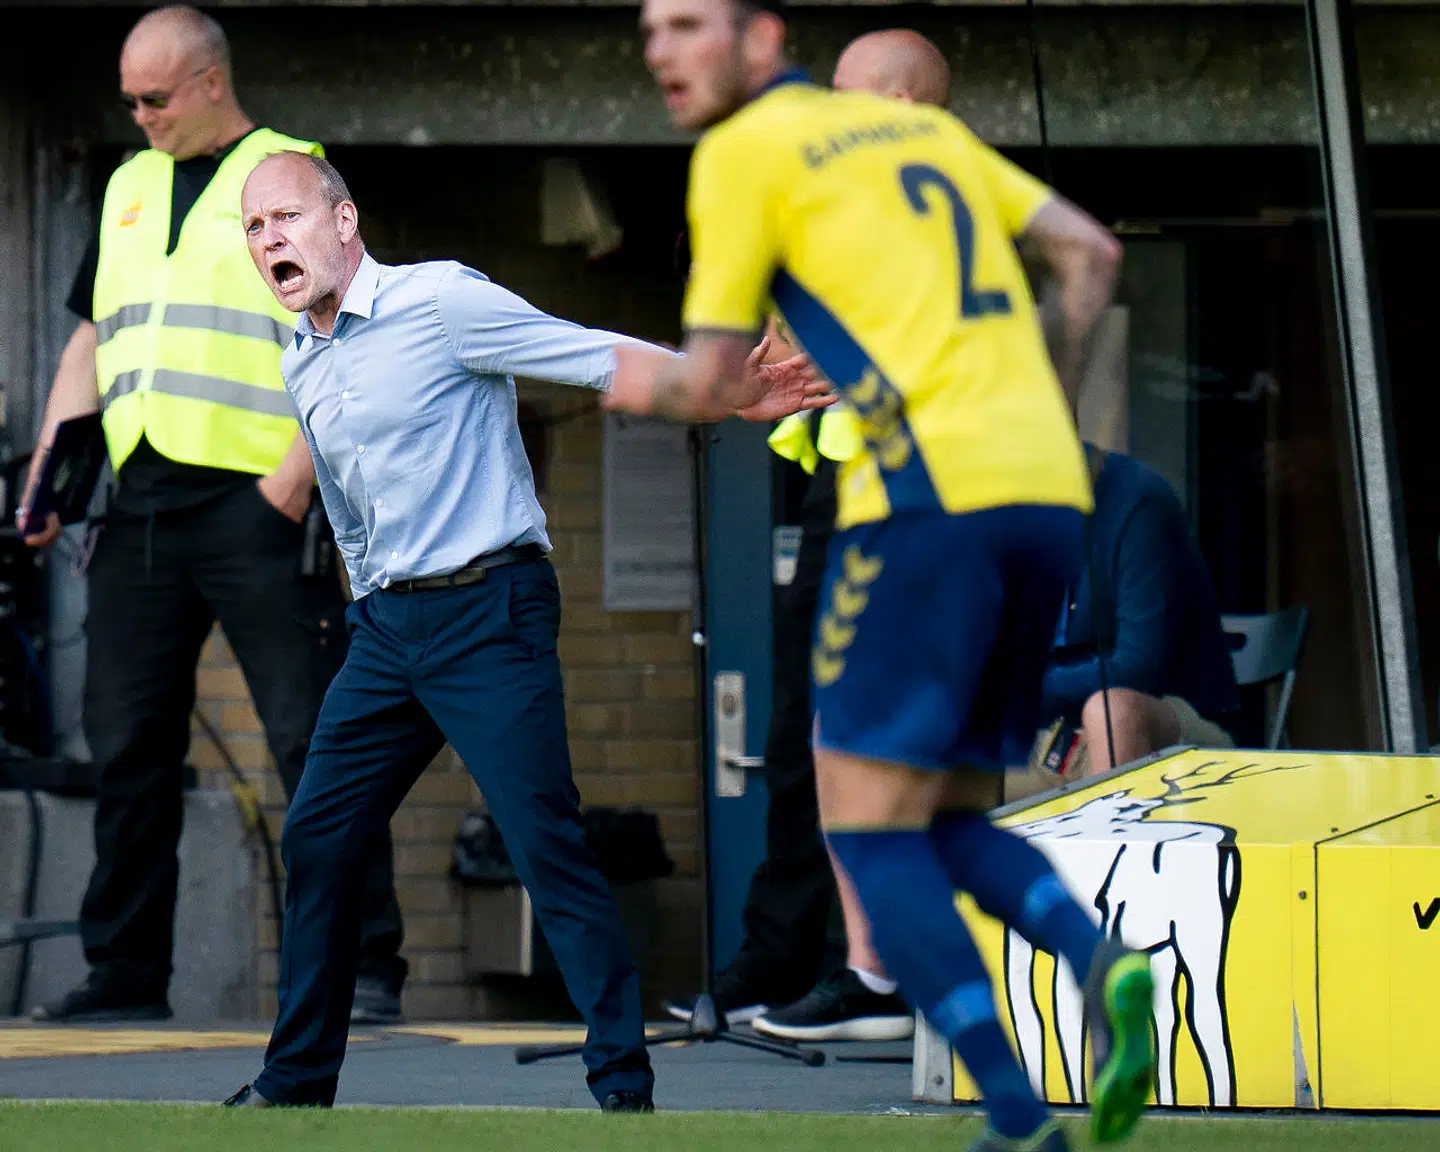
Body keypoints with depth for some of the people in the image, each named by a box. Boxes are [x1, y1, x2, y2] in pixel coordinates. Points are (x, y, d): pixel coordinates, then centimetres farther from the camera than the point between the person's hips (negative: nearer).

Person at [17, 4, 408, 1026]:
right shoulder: (129, 190, 20)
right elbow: (91, 338, 25)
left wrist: (297, 474, -16)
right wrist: (50, 471, 14)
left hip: (255, 504, -6)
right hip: (138, 507, 6)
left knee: (316, 743, -7)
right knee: (129, 748, 6)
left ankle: (367, 968, -5)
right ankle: (126, 973, 13)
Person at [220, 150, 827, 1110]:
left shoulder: (439, 303, -10)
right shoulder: (302, 365, 14)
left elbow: (597, 357, -12)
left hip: (488, 610, -8)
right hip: (385, 625, 8)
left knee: (547, 843, -13)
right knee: (316, 840, 6)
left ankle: (625, 1084, -10)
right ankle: (298, 1081, 17)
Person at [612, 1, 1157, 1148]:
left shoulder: (744, 151, 3)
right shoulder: (922, 124, 23)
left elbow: (708, 383, 5)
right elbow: (1090, 251, 22)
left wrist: (635, 382, 27)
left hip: (930, 494, -7)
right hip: (1049, 493, 7)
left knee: (870, 827, -1)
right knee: (952, 823, 16)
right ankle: (1100, 961, -13)